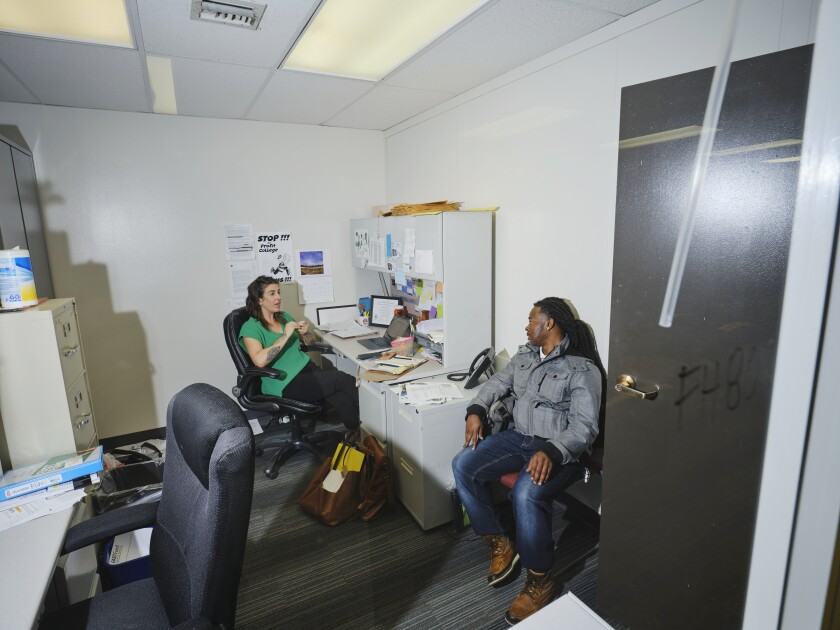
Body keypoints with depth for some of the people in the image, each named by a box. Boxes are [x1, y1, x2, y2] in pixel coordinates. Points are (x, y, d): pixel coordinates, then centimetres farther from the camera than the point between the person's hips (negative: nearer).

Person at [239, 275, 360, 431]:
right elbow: (259, 360, -24)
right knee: (343, 379, -19)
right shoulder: (250, 328, -6)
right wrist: (285, 336, -22)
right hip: (286, 384, -6)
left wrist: (304, 332, 4)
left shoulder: (284, 317, 14)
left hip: (308, 368, 6)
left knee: (345, 402, -21)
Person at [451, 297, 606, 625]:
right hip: (518, 437, 7)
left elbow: (584, 427, -17)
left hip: (560, 450, -7)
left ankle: (540, 581, -8)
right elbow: (496, 383, 14)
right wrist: (476, 411, -5)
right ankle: (500, 544, 5)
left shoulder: (583, 370, -10)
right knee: (463, 466, -12)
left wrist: (551, 452, -33)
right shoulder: (524, 355, 11)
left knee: (525, 494, -34)